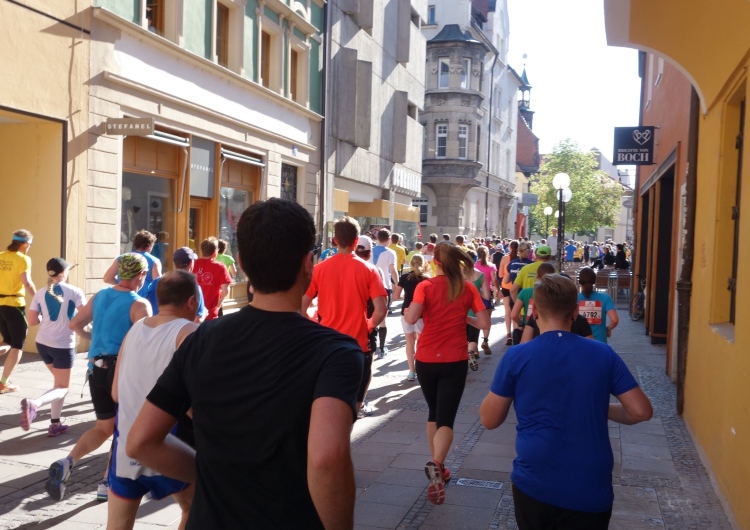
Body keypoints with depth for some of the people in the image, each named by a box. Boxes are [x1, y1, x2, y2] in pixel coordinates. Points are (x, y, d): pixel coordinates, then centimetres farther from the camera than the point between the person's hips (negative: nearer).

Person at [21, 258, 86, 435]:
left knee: (59, 381, 21)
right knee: (62, 387, 4)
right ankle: (34, 404, -25)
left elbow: (32, 320, 2)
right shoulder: (74, 292, -8)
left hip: (42, 343, 5)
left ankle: (55, 424, 18)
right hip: (63, 345, -5)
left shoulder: (40, 293, 3)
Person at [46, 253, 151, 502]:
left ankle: (67, 462, -4)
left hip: (96, 369, 6)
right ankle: (108, 483, 13)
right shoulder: (140, 304, -12)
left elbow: (75, 324, 17)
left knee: (103, 428, 17)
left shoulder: (99, 296, 8)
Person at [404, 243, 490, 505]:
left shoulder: (425, 286, -7)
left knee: (434, 412, 21)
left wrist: (405, 310, 3)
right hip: (455, 361, -1)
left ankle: (437, 466, 28)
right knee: (446, 418, -1)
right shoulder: (468, 288, -1)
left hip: (426, 360, 1)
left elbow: (412, 318, -19)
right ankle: (436, 464, -26)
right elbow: (484, 323, -2)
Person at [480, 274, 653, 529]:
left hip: (533, 485, 0)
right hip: (590, 490, 0)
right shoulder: (603, 354, -4)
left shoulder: (516, 357, -9)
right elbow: (641, 411, -3)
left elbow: (489, 420, -2)